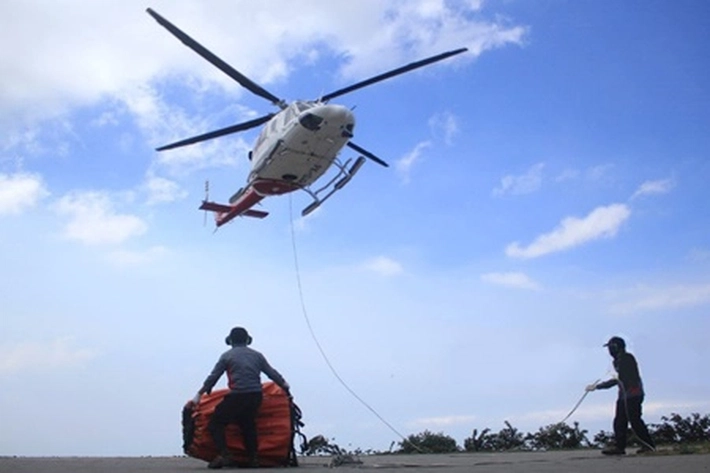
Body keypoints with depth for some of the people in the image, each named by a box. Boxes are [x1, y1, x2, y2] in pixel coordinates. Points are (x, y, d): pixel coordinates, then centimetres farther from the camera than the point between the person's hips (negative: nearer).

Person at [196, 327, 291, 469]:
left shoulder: (227, 356, 6)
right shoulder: (257, 355, 16)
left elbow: (213, 377, 5)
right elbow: (272, 374, 17)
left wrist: (200, 394, 14)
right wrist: (286, 387, 28)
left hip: (237, 396, -5)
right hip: (256, 396, 5)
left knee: (215, 424, 4)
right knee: (248, 425, 22)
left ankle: (224, 454, -13)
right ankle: (253, 458, 14)